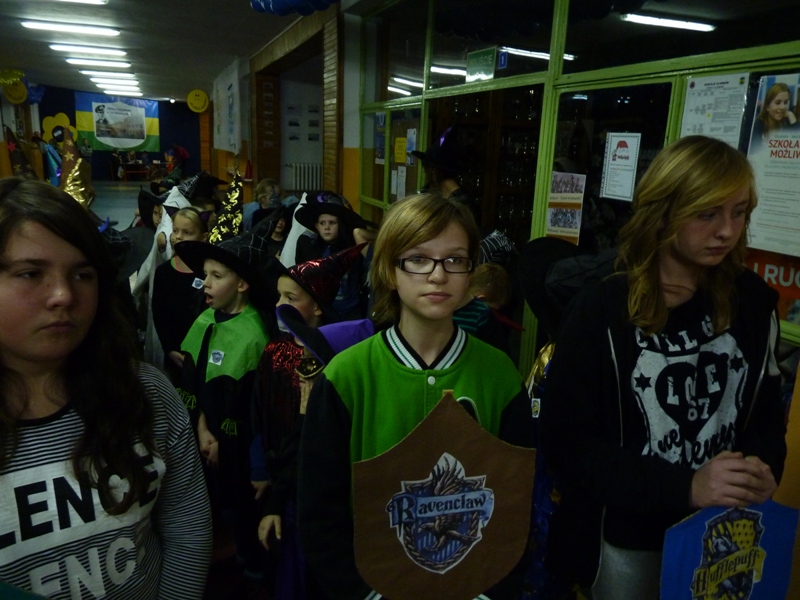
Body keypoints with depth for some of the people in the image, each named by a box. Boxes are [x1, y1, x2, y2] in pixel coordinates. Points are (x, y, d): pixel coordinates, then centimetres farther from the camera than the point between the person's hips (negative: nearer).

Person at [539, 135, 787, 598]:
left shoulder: (754, 301, -3)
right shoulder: (602, 310, -17)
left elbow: (767, 407, 8)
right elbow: (565, 442, -17)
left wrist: (764, 467, -13)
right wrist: (683, 487, -24)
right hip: (628, 538, -3)